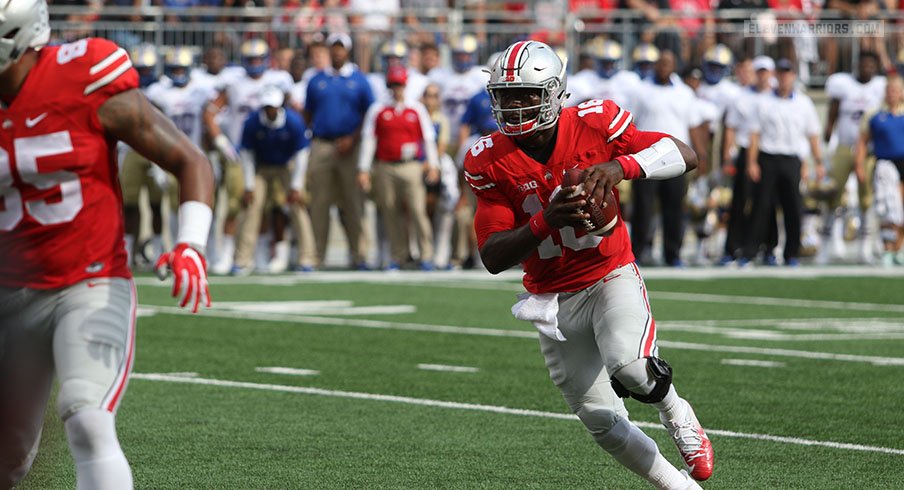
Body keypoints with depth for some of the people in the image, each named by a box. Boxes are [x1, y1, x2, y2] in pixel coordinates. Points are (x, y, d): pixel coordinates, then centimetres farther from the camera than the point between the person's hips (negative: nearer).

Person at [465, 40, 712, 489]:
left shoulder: (592, 125, -13)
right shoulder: (490, 162, -10)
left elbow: (686, 157, -15)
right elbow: (493, 258, -13)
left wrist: (622, 166, -32)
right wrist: (544, 223, -31)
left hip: (611, 276, -3)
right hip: (553, 299, 3)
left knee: (629, 368, -31)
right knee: (603, 423, 3)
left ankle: (676, 414, 3)